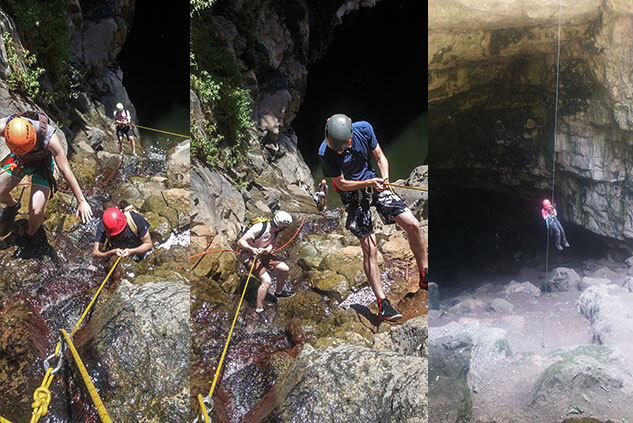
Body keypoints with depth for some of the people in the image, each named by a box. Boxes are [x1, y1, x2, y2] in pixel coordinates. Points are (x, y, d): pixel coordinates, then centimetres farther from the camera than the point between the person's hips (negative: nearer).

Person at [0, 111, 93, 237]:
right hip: (19, 161, 3)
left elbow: (66, 171, -33)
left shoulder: (49, 138, -40)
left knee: (36, 211, -17)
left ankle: (30, 234, 18)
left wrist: (81, 201, -28)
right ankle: (13, 205, 39)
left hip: (43, 164, -3)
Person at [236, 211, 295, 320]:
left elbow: (270, 246, -10)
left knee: (285, 269, 5)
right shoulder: (259, 228, -30)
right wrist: (252, 249, -45)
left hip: (262, 254, 8)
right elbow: (240, 242, -28)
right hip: (249, 255, -8)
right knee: (267, 281, -22)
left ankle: (279, 292, 31)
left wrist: (265, 250, -34)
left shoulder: (275, 231, -5)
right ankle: (259, 309, -8)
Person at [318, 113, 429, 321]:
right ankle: (382, 302, 1)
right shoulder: (325, 153, -23)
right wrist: (369, 183, -28)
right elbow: (342, 184, -15)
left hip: (374, 183, 4)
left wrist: (384, 177, -21)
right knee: (370, 249, -9)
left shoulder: (364, 129, -14)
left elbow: (380, 157, -2)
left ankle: (424, 276, 13)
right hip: (352, 194, -4)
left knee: (413, 225, -5)